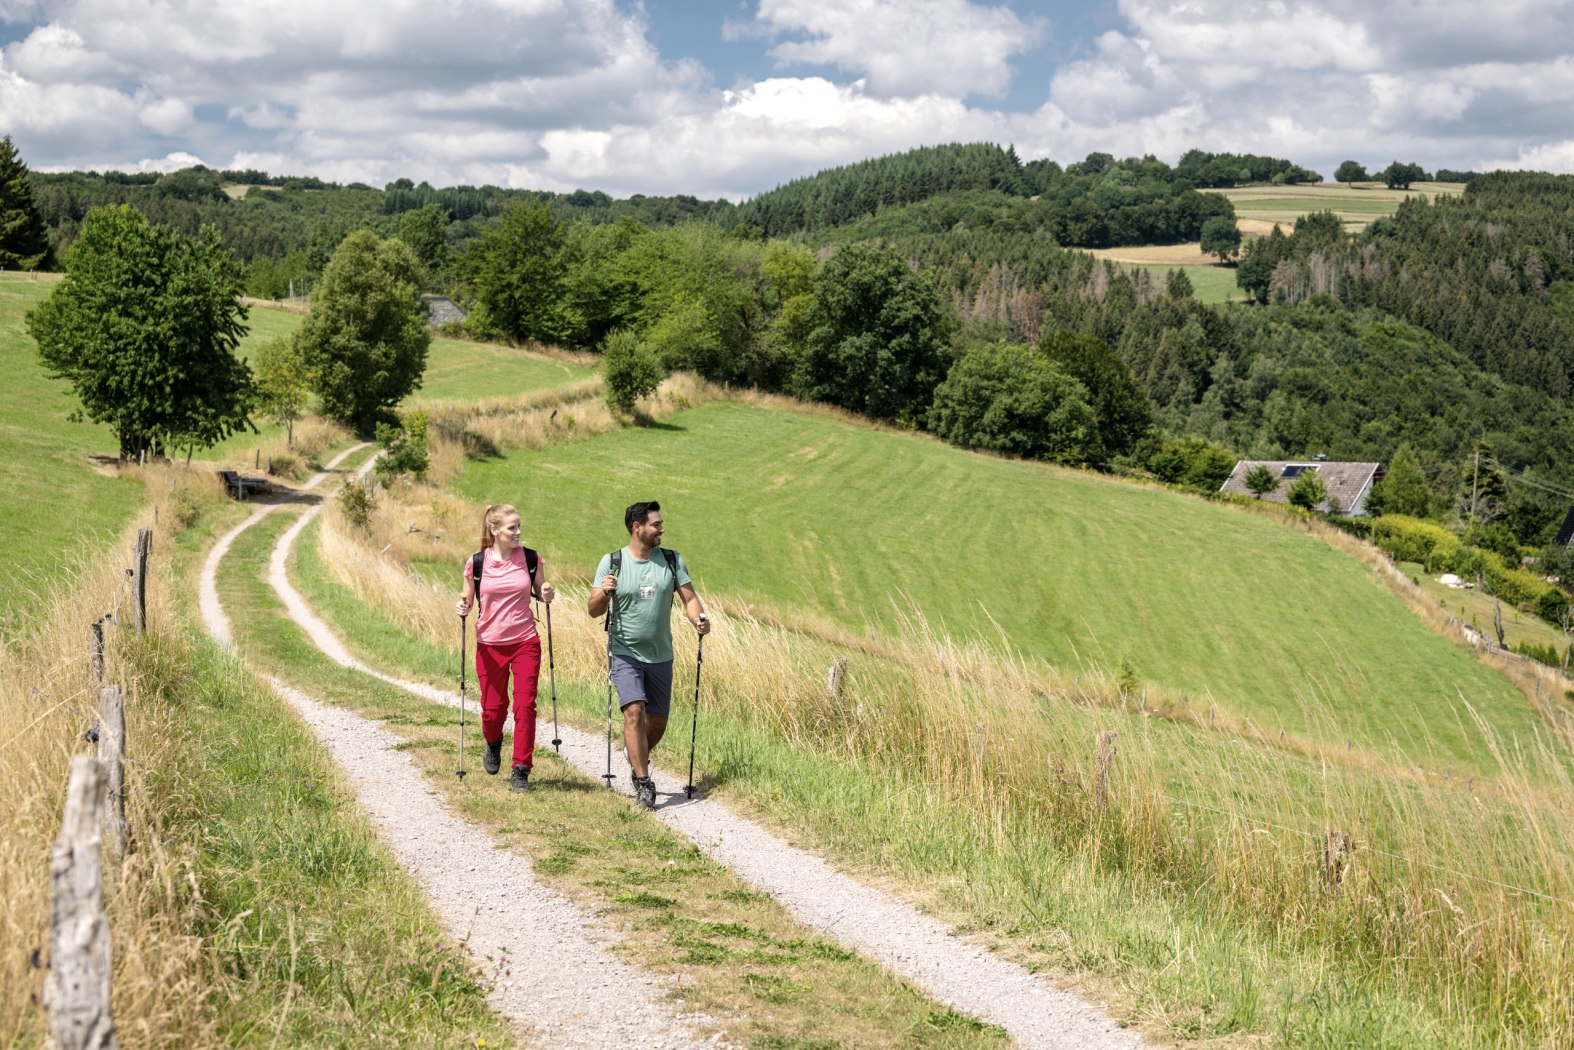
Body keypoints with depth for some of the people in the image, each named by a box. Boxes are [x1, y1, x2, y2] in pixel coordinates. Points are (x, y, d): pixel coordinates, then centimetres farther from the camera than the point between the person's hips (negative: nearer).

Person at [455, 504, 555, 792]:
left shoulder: (532, 560, -1)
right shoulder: (476, 563, -4)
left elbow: (540, 593, 12)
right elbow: (468, 599, 8)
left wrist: (547, 595, -10)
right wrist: (462, 607, -14)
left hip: (525, 642, 0)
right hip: (489, 645, 0)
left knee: (525, 705, -7)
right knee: (493, 707, 5)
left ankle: (521, 770, 3)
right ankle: (493, 744, 40)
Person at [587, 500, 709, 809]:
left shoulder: (672, 560, 1)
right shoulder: (612, 562, -5)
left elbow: (689, 597, 1)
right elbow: (594, 610, -4)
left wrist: (699, 619, -19)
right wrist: (604, 593, -26)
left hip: (660, 656, 3)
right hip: (624, 653, -3)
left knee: (658, 722, 10)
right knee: (634, 711, -20)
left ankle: (637, 760, 39)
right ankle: (643, 783, -14)